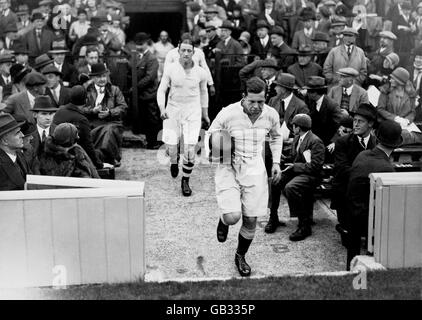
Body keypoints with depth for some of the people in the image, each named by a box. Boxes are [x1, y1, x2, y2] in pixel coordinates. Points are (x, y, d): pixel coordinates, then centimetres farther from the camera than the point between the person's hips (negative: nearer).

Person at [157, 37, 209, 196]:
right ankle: (174, 161, 40)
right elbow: (161, 90, 1)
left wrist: (205, 114, 21)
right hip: (172, 111, 0)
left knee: (190, 150, -8)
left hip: (193, 112, 0)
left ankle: (186, 180, 13)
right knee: (171, 146, 1)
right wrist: (162, 109, -15)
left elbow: (203, 92, 15)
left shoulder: (200, 72, -2)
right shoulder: (170, 69, -6)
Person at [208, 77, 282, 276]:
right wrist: (216, 148, -20)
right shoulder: (228, 114, -16)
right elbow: (210, 134, 1)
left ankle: (241, 256, 32)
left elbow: (276, 137, 18)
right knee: (232, 217, -19)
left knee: (250, 221, 5)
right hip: (229, 169, -3)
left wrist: (276, 162, 8)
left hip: (254, 170, 3)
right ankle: (224, 219, 21)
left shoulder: (271, 115, -5)